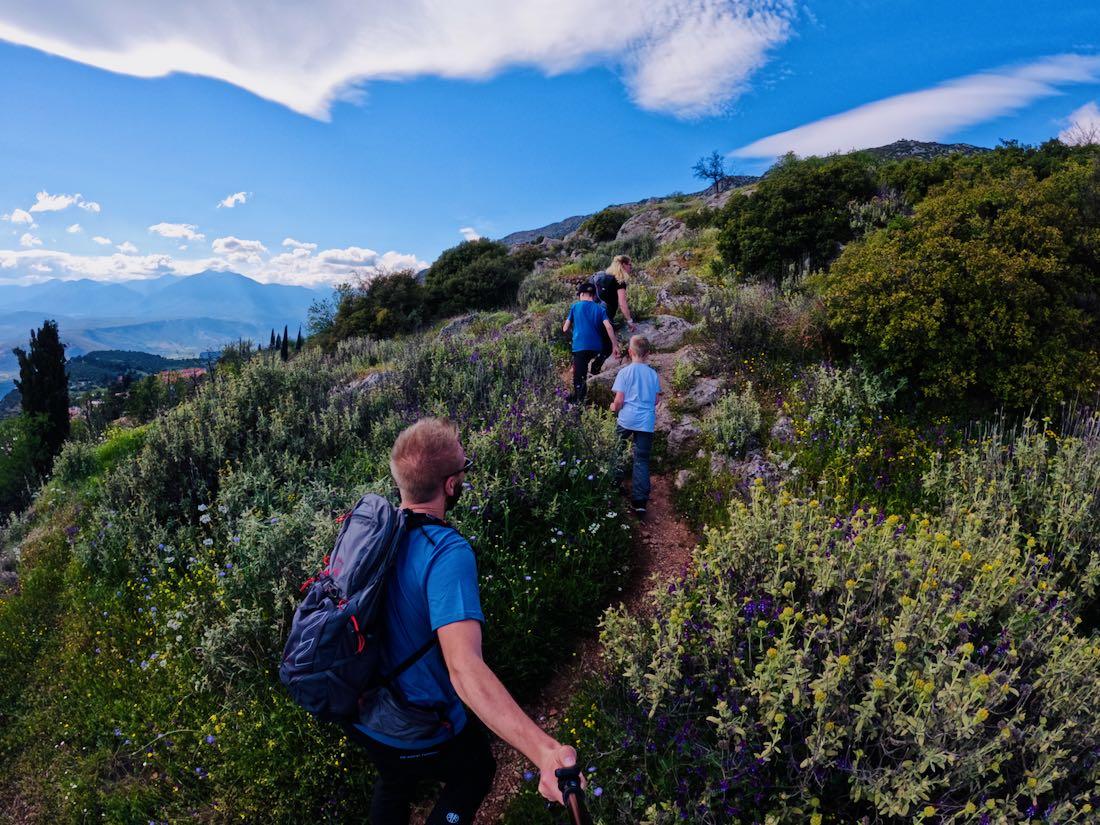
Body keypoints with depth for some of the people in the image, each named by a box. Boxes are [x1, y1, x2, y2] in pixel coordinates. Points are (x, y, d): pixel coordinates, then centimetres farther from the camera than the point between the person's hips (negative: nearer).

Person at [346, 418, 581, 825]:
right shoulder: (447, 553, -36)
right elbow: (465, 668, -49)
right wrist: (545, 752, -59)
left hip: (363, 713, 6)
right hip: (420, 733, -6)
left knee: (394, 784, 35)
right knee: (475, 775, 28)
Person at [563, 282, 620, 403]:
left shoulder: (575, 306, 6)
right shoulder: (600, 309, 9)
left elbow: (565, 329, 9)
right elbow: (609, 327, -4)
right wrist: (615, 345, -4)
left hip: (580, 346, -3)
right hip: (596, 347, 3)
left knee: (578, 378, -4)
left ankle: (578, 402, -10)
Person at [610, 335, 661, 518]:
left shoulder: (625, 372, -5)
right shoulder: (653, 374, 6)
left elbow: (619, 401, -8)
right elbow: (656, 400, 12)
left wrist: (614, 408, 13)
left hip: (627, 420, -2)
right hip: (647, 422, 3)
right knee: (642, 460, 4)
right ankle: (640, 501, -2)